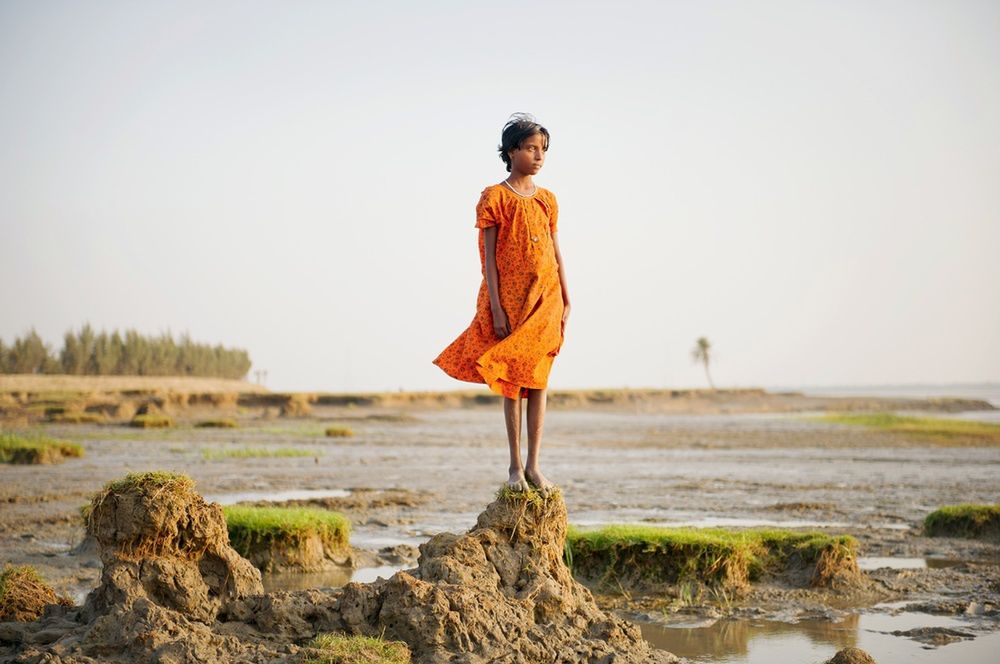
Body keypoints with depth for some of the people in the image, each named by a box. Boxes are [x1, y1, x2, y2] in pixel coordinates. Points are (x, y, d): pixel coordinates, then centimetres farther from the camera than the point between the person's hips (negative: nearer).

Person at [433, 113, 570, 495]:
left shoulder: (547, 200, 11)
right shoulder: (495, 197, -4)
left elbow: (556, 252, 13)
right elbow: (488, 256, -6)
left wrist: (566, 302, 8)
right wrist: (495, 307, -13)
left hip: (546, 300, 4)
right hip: (510, 299, -4)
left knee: (538, 379, 3)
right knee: (512, 380, 0)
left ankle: (533, 465, 6)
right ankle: (515, 466, 6)